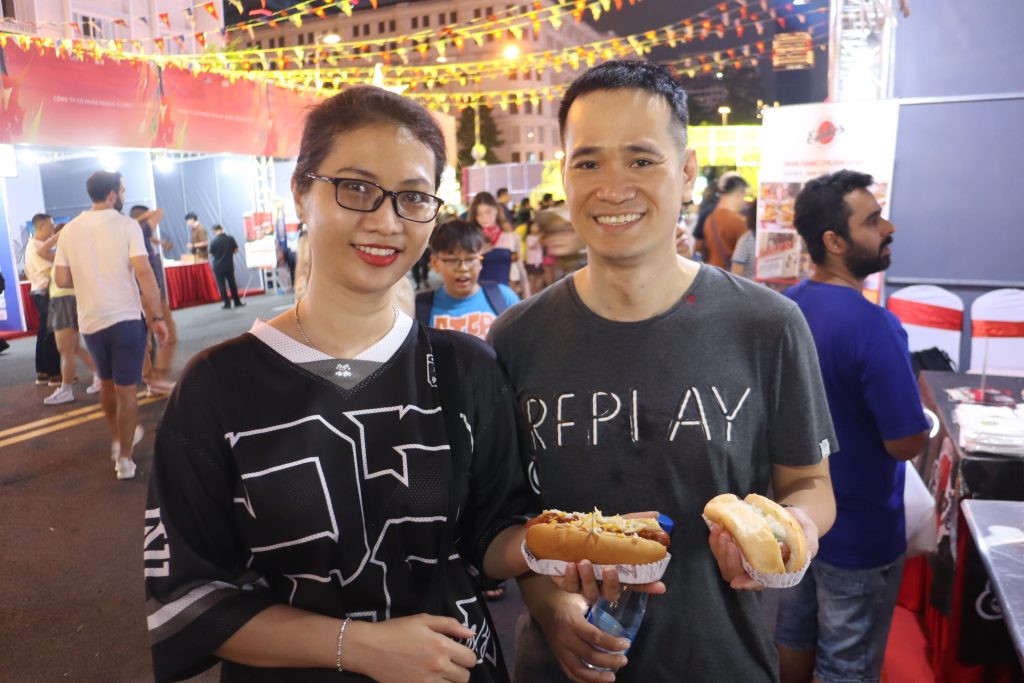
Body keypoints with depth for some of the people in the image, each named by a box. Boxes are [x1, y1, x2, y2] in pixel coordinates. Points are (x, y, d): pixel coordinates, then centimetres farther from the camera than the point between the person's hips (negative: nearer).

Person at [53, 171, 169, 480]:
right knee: (125, 389, 4)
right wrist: (158, 317, -16)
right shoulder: (126, 225, -9)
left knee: (106, 382, 24)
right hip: (126, 318, -5)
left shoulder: (69, 230, 5)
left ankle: (118, 439, 41)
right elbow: (144, 273, -19)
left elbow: (62, 279, 3)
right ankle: (124, 458, 10)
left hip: (90, 321, 5)